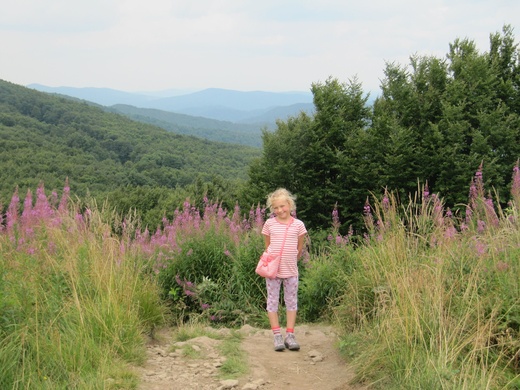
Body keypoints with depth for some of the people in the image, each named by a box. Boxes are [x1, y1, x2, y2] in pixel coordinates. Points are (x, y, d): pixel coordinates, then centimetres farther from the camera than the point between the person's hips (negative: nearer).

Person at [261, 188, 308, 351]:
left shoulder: (298, 225, -2)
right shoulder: (269, 224, 0)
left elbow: (299, 249, 7)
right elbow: (267, 246, 9)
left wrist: (291, 262, 7)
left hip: (291, 270, 0)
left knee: (291, 301, 7)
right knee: (272, 301, 2)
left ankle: (290, 335, 15)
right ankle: (277, 335, 8)